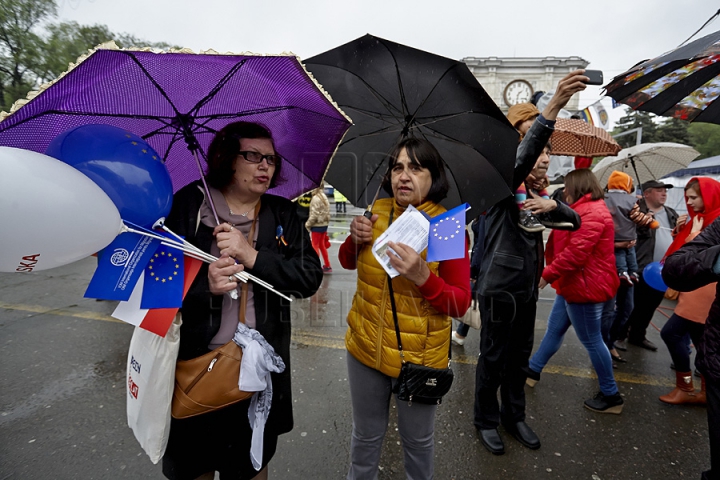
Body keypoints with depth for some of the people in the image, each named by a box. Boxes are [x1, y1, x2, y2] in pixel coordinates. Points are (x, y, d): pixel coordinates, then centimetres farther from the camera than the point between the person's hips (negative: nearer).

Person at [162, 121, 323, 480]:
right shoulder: (189, 204, -5)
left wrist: (253, 257, -19)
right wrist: (203, 283, -23)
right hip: (195, 364, -1)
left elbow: (310, 278, -8)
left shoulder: (282, 214, 1)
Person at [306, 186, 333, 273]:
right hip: (324, 224, 9)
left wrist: (308, 224, -9)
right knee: (322, 245, 17)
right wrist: (326, 220, 14)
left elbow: (314, 214, -19)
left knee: (315, 246, 1)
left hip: (317, 226, -9)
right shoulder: (324, 197, 10)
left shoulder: (315, 198, -17)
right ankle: (327, 266, 22)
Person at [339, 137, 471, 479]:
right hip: (365, 347, 3)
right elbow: (348, 263, 10)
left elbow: (461, 304, -14)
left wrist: (423, 277, -31)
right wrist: (355, 240, -11)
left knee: (417, 440, 22)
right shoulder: (377, 213, -3)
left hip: (420, 356, -3)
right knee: (366, 435, 23)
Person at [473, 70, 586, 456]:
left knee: (520, 356, 18)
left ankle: (514, 416, 36)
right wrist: (553, 108, -40)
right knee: (493, 357, 5)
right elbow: (519, 159, -31)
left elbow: (575, 221, 7)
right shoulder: (504, 190, -10)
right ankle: (486, 420, 24)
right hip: (499, 287, -8)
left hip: (527, 289, 8)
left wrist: (552, 205, -14)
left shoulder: (537, 197, 14)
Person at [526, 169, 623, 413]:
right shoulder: (586, 210, 16)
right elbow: (564, 245, 18)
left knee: (591, 340, 3)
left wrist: (547, 275, -22)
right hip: (573, 284, 11)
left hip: (584, 287, -11)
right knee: (554, 330, 17)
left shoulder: (592, 213, -21)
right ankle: (532, 370, 30)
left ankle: (611, 396, 19)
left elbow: (575, 253, -29)